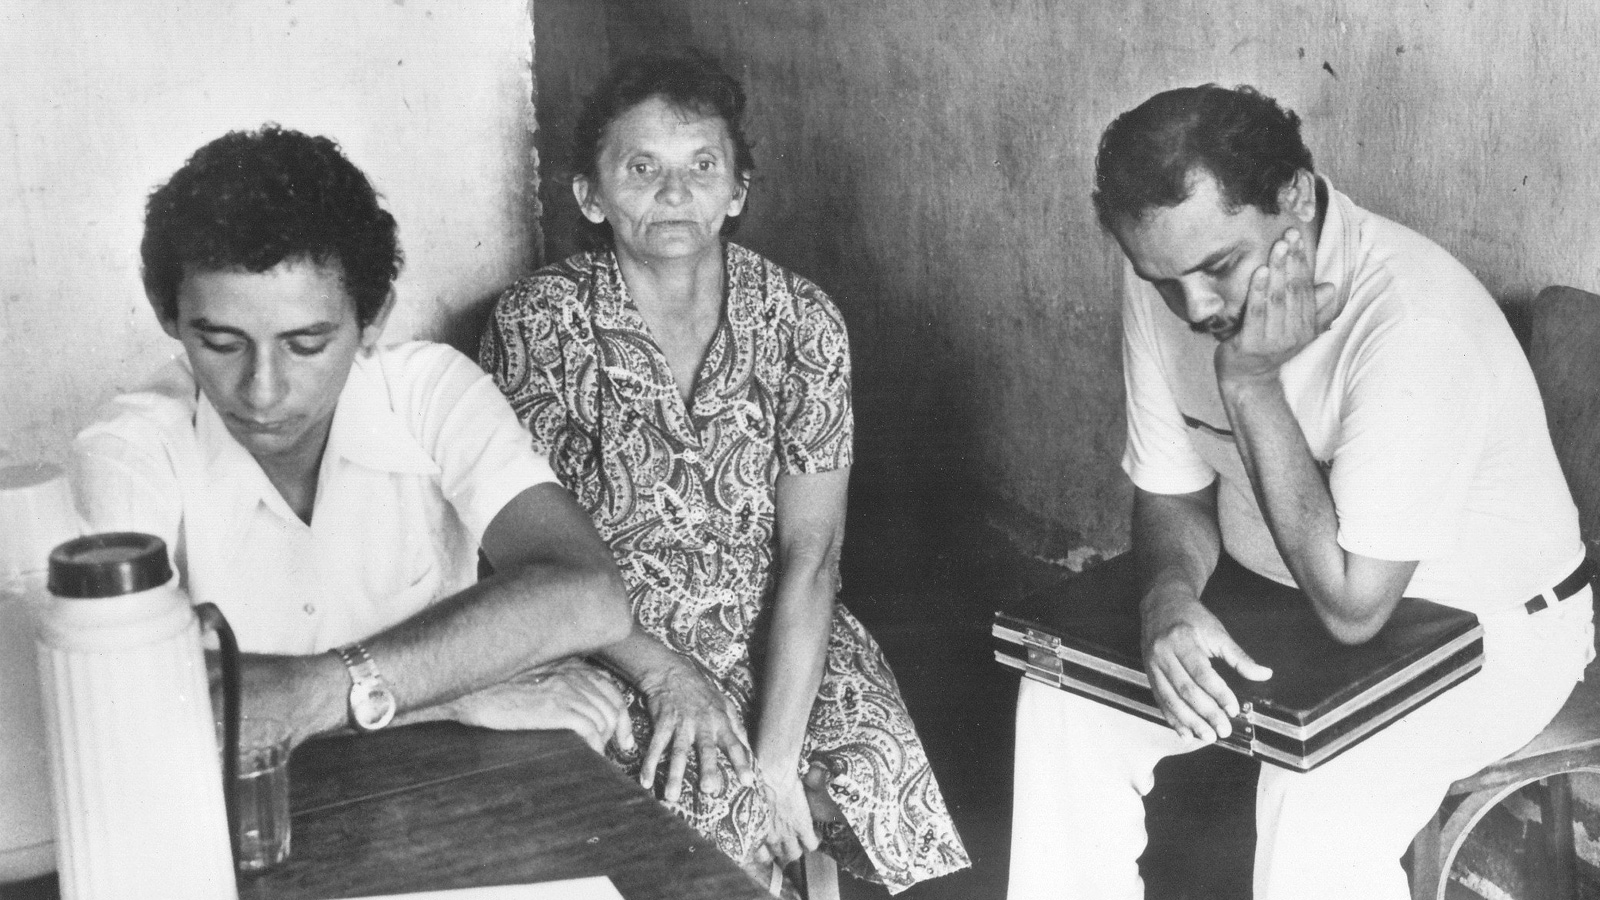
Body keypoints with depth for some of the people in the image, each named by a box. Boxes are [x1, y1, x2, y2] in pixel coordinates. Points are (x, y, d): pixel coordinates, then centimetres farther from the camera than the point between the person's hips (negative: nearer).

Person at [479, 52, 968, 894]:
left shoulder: (800, 320, -3)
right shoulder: (535, 324, -6)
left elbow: (809, 554, -9)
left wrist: (775, 756, -19)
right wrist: (664, 673, -21)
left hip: (785, 641, 2)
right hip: (619, 657, -2)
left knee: (885, 773, -20)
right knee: (710, 800, -27)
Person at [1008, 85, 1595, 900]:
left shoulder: (1415, 320, -33)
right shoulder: (1167, 285, -13)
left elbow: (1352, 606, -31)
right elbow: (1173, 495, -1)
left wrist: (1251, 381, -33)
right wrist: (1169, 595, -25)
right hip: (1283, 599, 6)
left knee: (1320, 797, -32)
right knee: (1064, 701, -10)